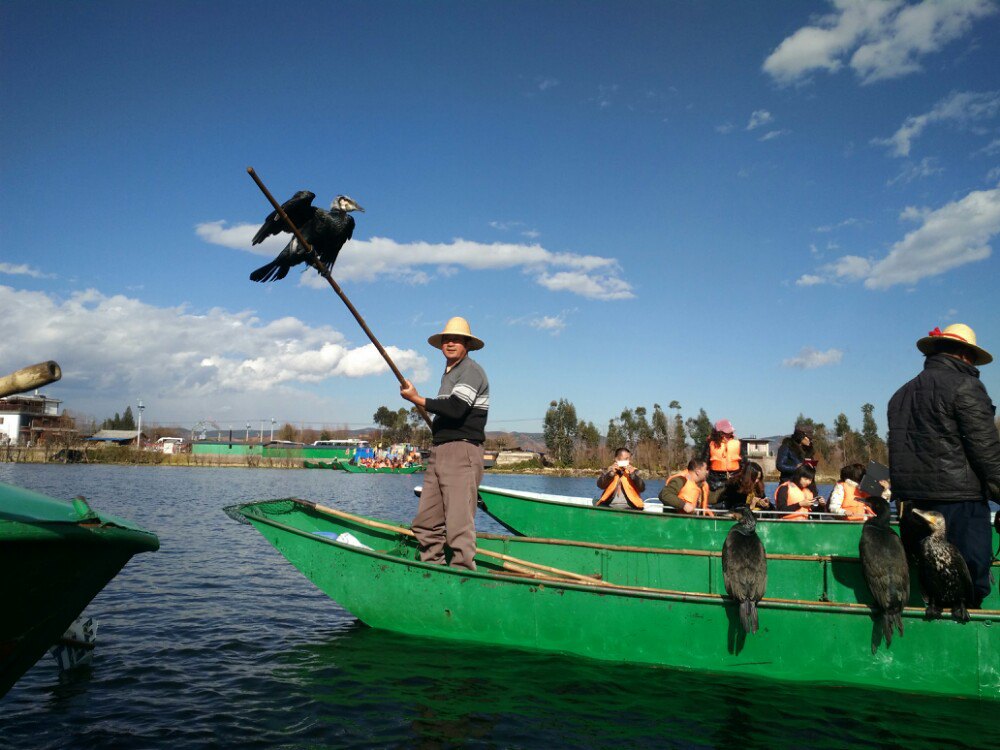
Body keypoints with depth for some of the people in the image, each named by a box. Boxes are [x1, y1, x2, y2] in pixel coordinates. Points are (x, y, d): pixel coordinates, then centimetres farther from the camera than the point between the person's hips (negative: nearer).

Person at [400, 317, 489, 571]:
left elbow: (455, 409, -20)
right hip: (439, 452, 9)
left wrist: (417, 399, -12)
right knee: (426, 522, 7)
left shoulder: (471, 371, -5)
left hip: (462, 453, -9)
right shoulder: (448, 374, 25)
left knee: (459, 523, -13)